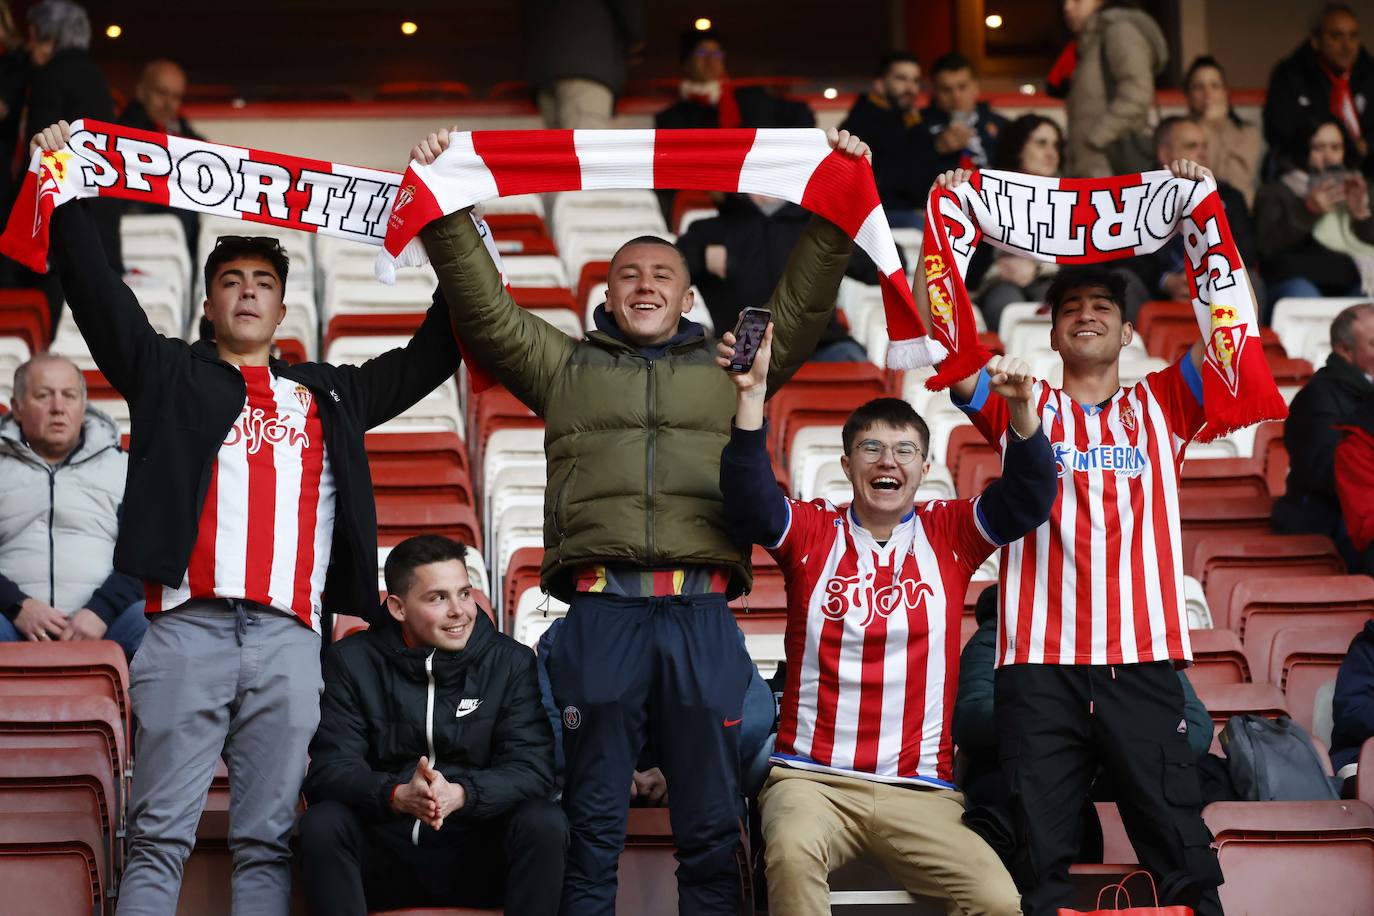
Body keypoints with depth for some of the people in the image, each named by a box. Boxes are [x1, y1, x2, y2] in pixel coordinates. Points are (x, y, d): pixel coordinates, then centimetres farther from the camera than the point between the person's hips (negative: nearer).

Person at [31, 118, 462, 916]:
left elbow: (430, 357, 27)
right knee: (161, 835, -6)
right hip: (188, 626, -2)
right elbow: (97, 292, 10)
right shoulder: (169, 374, 19)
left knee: (268, 841, -1)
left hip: (289, 636, 2)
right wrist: (67, 197, 3)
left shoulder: (329, 396, 25)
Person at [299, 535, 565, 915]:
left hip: (475, 856, 0)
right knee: (322, 823, -29)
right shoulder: (351, 662, 0)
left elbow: (532, 768, -9)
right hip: (382, 856, 0)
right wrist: (398, 796, -30)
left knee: (544, 822, -27)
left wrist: (460, 795, -31)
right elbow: (328, 770, -9)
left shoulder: (512, 662, 1)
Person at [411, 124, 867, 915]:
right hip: (601, 609, 0)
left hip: (703, 613, 1)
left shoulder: (731, 366, 21)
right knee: (592, 829, 3)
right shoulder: (566, 366, 19)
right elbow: (484, 306, 12)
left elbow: (805, 302, 15)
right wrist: (446, 210, 3)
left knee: (712, 830, 2)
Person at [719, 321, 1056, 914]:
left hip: (920, 793, 2)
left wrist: (1022, 408, -18)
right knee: (793, 852, -35)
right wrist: (753, 393, -23)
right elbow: (750, 502, -10)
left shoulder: (948, 534, 11)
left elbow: (1028, 499, 0)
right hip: (813, 777, -1)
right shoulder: (812, 532, 7)